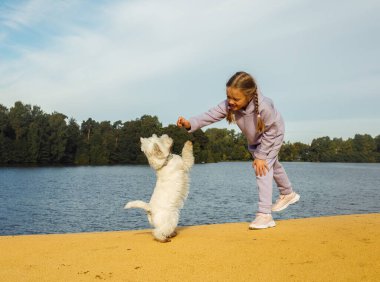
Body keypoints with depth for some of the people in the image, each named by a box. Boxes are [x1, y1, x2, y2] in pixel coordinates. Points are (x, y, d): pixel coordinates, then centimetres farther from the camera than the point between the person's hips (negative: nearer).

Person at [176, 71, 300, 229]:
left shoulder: (264, 107, -44)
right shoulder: (229, 105, -32)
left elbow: (270, 132, -32)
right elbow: (211, 115, -40)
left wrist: (260, 156, -27)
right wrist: (190, 124, -56)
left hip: (273, 136, -7)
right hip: (255, 141, 7)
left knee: (263, 169, -20)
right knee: (272, 166, 25)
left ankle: (265, 215, -17)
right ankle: (288, 194, 52)